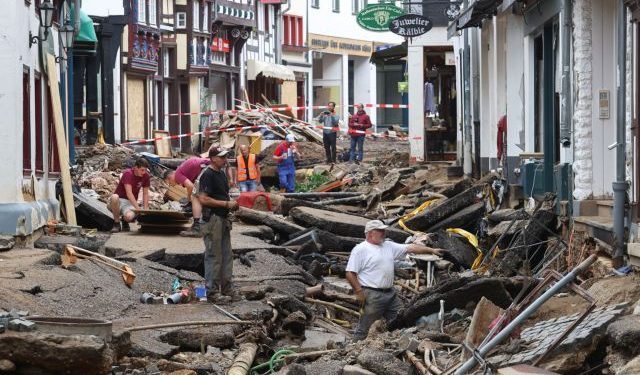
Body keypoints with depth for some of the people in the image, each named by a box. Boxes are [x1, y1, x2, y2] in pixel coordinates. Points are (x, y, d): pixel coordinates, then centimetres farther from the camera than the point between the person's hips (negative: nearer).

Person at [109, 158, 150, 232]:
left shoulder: (146, 176, -2)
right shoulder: (128, 174, -19)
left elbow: (145, 194, 7)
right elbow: (129, 193, -26)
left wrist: (145, 209, -6)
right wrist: (138, 209, -32)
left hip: (130, 203, 2)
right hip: (119, 201, -2)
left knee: (129, 216, -35)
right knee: (114, 197, -40)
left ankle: (125, 221, 6)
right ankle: (116, 223, -18)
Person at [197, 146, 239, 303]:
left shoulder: (222, 174, 15)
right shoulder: (207, 175, -14)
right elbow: (203, 199, -21)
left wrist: (232, 204, 7)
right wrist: (226, 204, -19)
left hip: (223, 218, 10)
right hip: (212, 219, -9)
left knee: (226, 255, 13)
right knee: (213, 256, -5)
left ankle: (226, 288, 21)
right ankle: (212, 291, 0)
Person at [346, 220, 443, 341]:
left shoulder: (389, 246, 14)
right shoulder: (360, 249, -8)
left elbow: (410, 248, 12)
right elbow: (350, 273, -11)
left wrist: (431, 250, 5)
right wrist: (359, 292, -15)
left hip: (390, 293, 8)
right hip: (372, 295, -7)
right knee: (364, 329, -3)